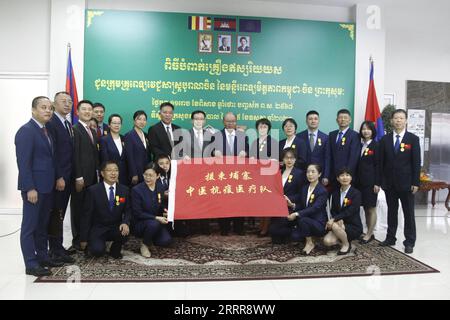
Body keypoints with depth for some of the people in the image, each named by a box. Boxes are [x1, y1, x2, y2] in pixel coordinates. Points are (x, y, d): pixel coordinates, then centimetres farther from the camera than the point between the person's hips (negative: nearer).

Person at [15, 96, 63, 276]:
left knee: (43, 224, 16)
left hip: (47, 186, 9)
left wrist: (55, 181, 11)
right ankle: (31, 264, 10)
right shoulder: (26, 131, -13)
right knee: (30, 225, 1)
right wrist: (30, 188, -21)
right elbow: (23, 162, -18)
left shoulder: (46, 131, 13)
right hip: (33, 187, -8)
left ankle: (42, 256, 27)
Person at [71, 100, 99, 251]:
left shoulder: (93, 132, 17)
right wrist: (78, 177, -17)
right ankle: (77, 240, 13)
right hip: (80, 177, -7)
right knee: (78, 209, 3)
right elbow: (75, 155, -14)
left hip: (92, 177, 7)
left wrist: (97, 175, 12)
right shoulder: (74, 130, -8)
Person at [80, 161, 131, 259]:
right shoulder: (93, 190, -7)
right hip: (97, 229, -2)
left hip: (116, 228, 2)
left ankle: (115, 250, 3)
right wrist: (84, 239, -5)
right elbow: (87, 215, -5)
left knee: (125, 231, -30)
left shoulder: (124, 190, 1)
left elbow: (128, 210, 4)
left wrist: (125, 223, -20)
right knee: (97, 251, -26)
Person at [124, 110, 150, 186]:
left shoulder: (145, 135, 12)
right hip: (136, 171, -6)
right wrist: (134, 175, -15)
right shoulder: (129, 135, -7)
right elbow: (129, 157, -12)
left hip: (146, 171, 6)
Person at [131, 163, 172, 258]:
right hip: (139, 223, -4)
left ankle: (151, 238, 15)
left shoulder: (160, 188, 1)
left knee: (166, 241, -19)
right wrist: (156, 218, -24)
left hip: (157, 222, 5)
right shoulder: (136, 190, -14)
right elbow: (138, 213, -16)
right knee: (153, 224, -36)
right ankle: (144, 245, -6)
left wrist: (164, 212, -10)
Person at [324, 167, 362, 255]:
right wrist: (339, 219, -17)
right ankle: (344, 238, 11)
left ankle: (346, 244, -4)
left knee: (335, 226, -33)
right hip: (340, 224, 5)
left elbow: (350, 211, -21)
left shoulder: (356, 193, -10)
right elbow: (333, 210, 4)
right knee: (327, 241, -20)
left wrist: (334, 219, -28)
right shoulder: (335, 193, 7)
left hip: (354, 226, -4)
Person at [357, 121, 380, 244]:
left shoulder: (376, 146, -4)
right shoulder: (359, 145, 10)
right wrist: (355, 179, 6)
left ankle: (369, 234, 10)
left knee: (371, 208, 3)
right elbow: (357, 164, 11)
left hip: (371, 182, -5)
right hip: (360, 181, 5)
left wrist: (377, 183, -12)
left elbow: (378, 166, -8)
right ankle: (369, 233, 18)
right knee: (365, 208, 10)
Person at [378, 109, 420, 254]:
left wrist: (415, 182, -9)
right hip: (389, 183, 2)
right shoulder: (385, 139, 5)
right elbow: (381, 162, 4)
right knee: (391, 212, 12)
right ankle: (390, 238, 21)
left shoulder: (413, 139, -1)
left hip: (406, 182, -2)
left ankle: (409, 242, 14)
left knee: (408, 213, 6)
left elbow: (416, 162, -4)